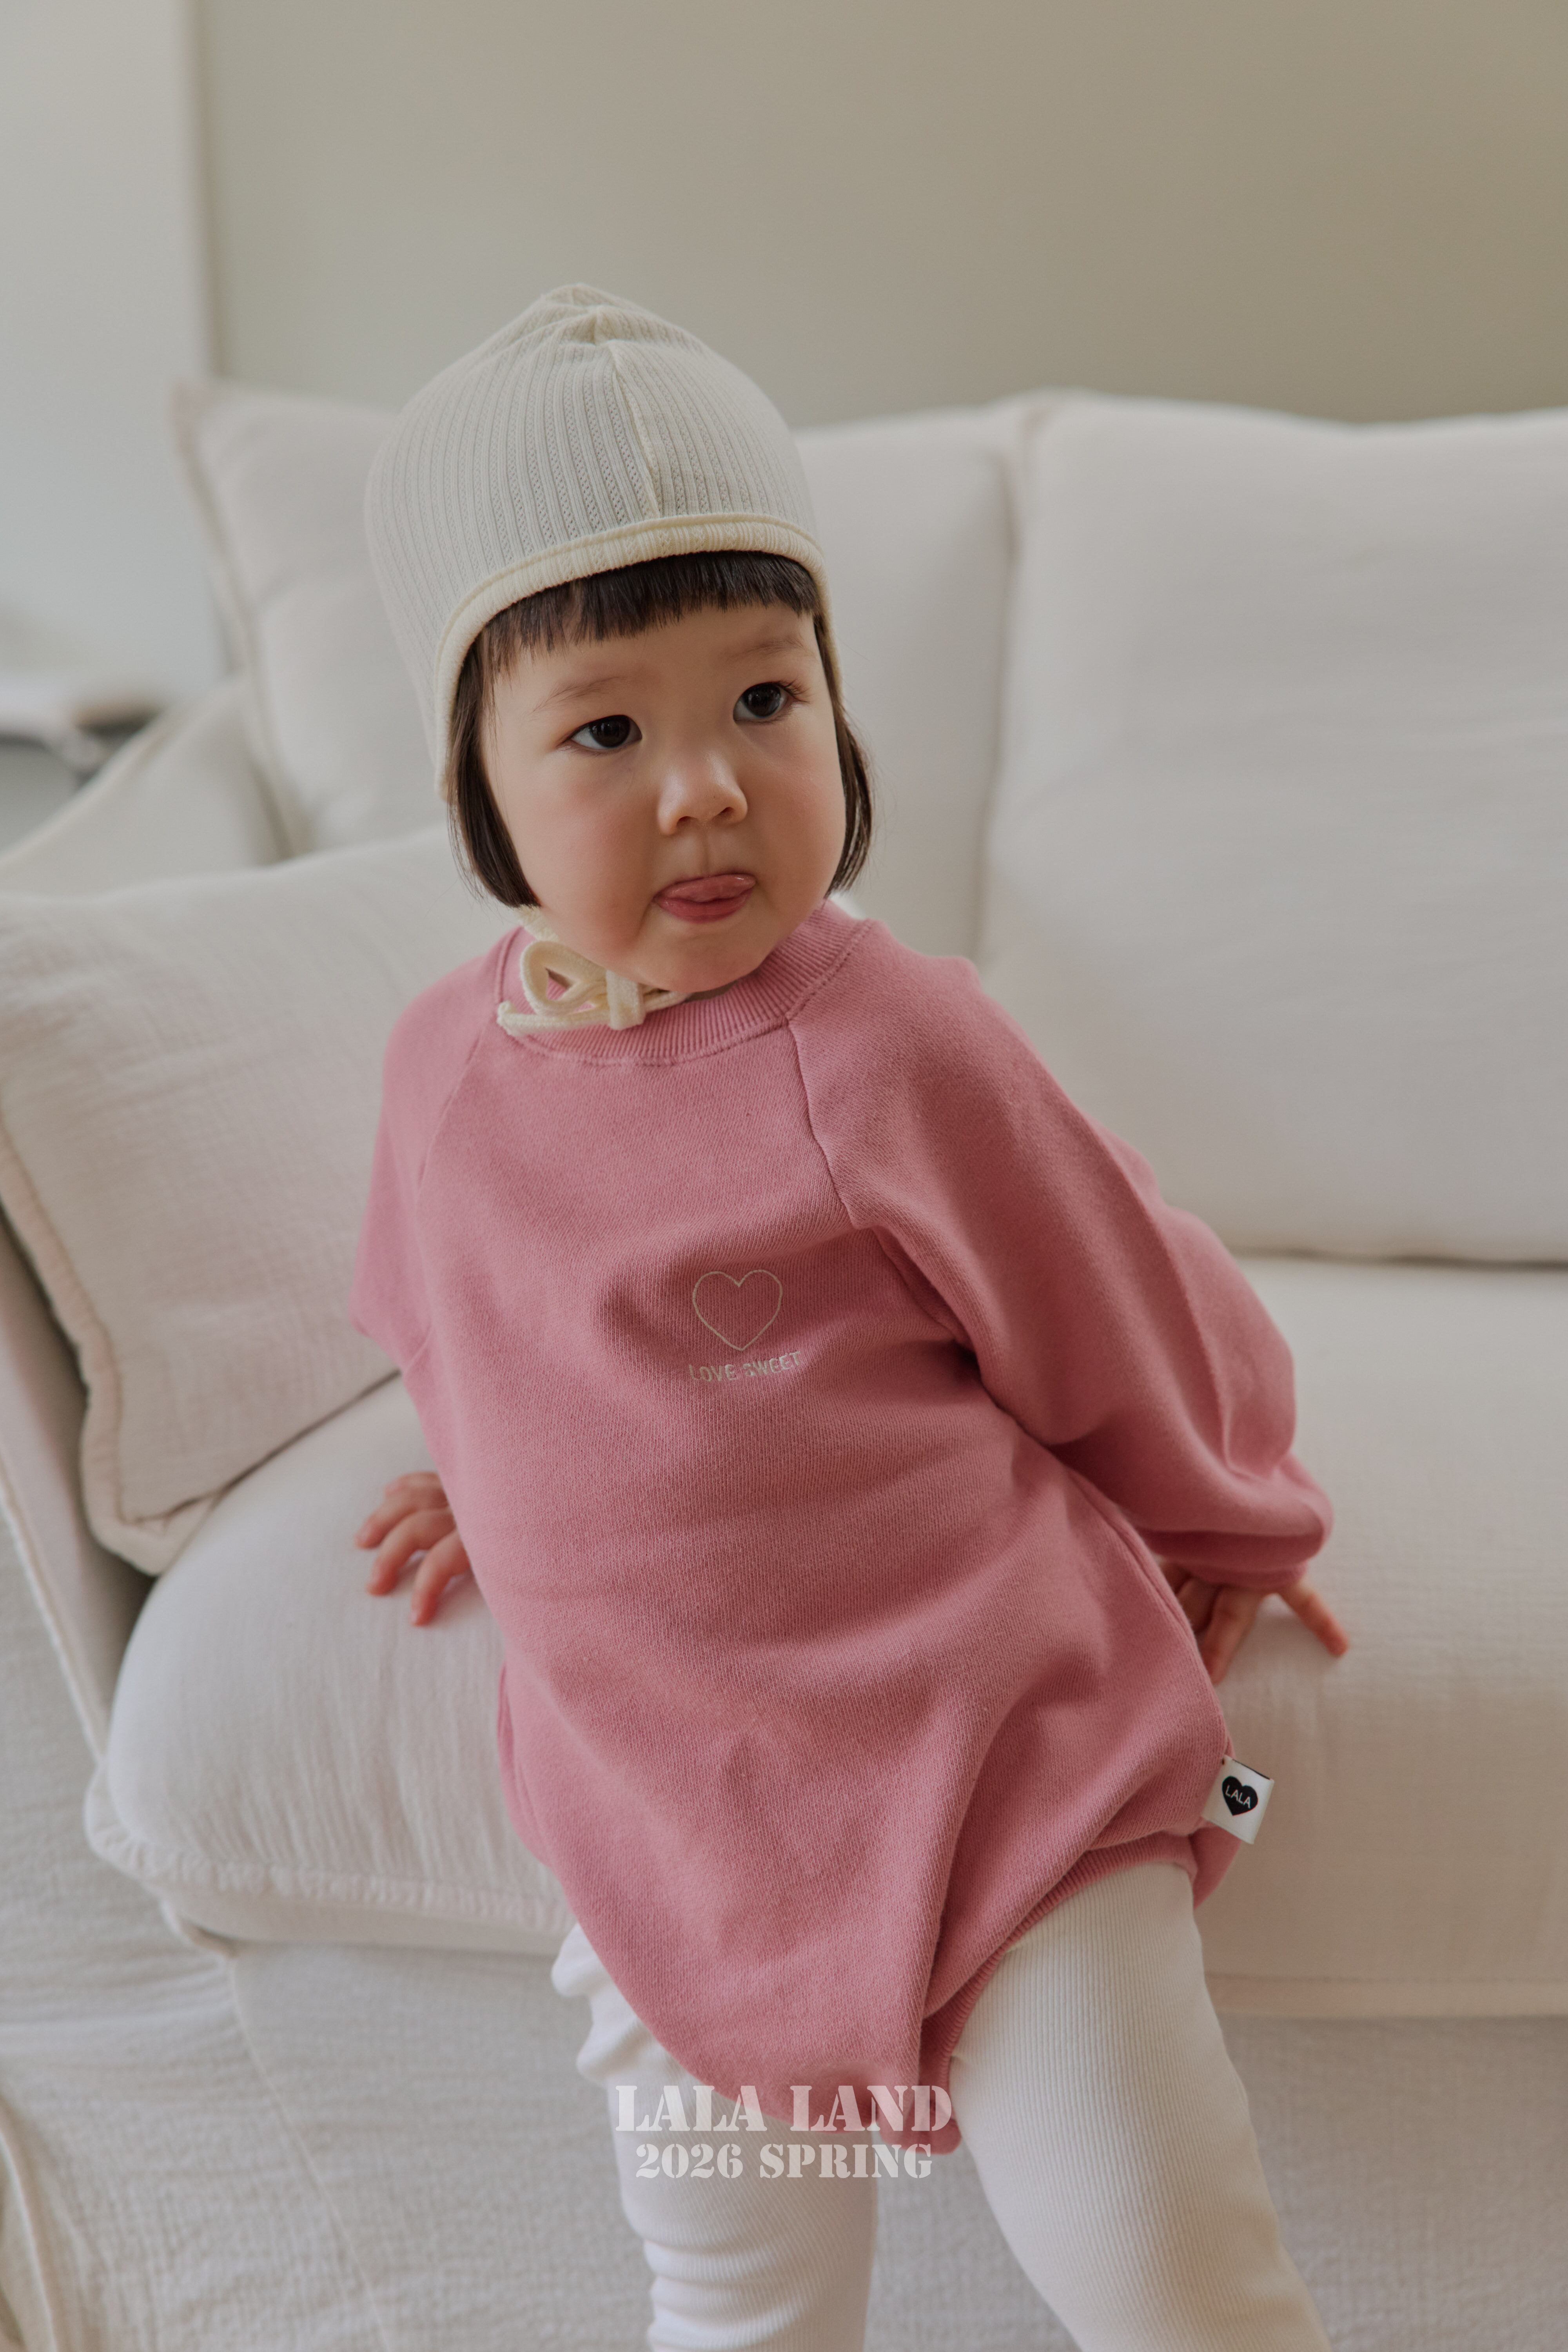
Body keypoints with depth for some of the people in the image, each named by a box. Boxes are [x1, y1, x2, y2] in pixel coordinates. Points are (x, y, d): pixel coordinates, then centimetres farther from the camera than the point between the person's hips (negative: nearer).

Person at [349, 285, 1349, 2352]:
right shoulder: (441, 1063, -3)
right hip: (662, 1830, 5)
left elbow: (1136, 1321, -4)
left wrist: (1228, 1527, 11)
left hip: (997, 1770, -4)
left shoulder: (881, 1045, -20)